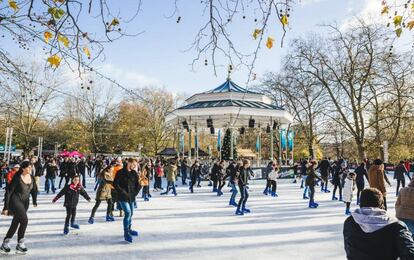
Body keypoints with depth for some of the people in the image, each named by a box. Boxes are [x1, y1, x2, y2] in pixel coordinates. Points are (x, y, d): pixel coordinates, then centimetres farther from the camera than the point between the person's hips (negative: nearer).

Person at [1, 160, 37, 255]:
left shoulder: (32, 178, 2)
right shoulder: (17, 178, -15)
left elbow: (34, 190, 15)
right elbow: (8, 192, -13)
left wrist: (34, 201, 5)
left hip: (25, 202, 6)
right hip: (15, 200, -6)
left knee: (15, 224, 11)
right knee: (24, 220, -20)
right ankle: (20, 244, -6)